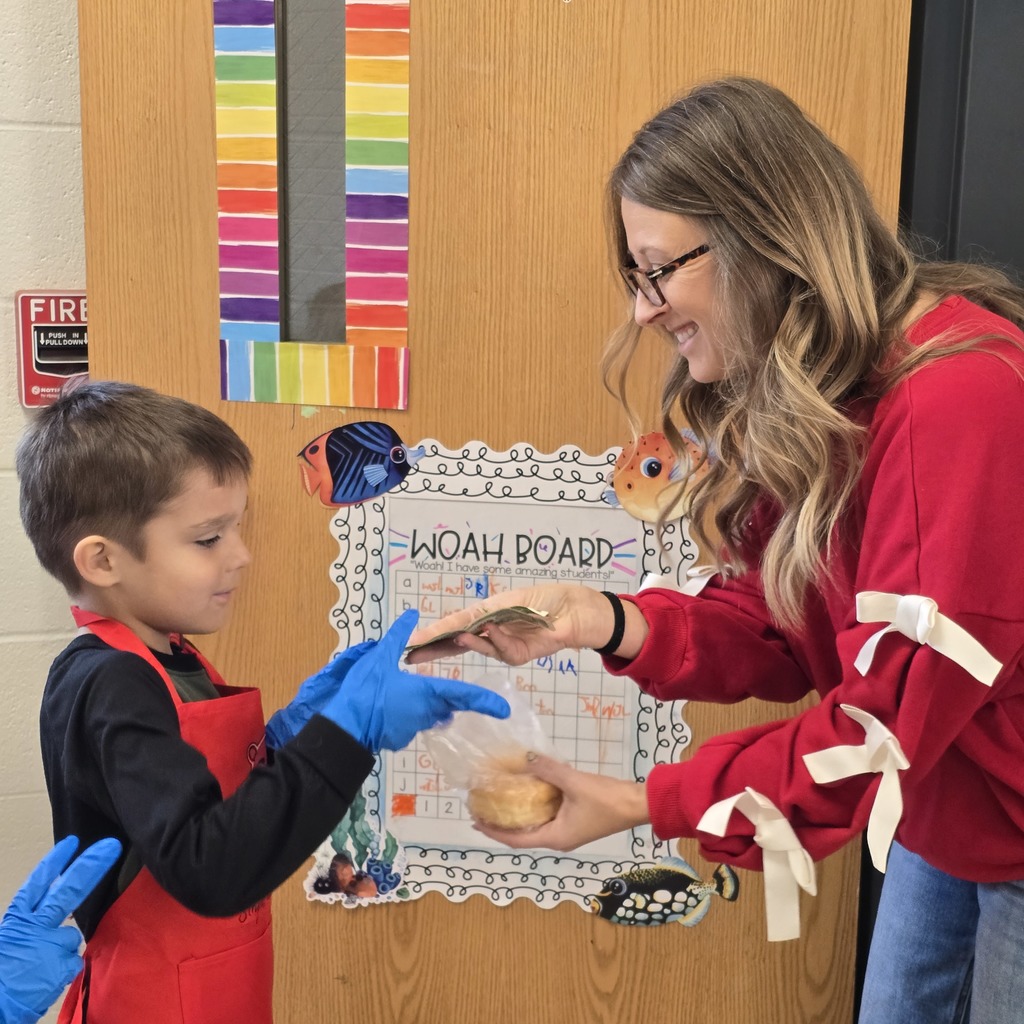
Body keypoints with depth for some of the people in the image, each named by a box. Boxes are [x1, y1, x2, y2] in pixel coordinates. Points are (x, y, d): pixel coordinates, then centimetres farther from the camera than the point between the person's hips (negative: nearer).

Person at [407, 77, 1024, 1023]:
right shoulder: (791, 397, -1)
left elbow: (893, 717, -27)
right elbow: (772, 627, -1)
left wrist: (642, 806, -24)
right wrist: (606, 620, -19)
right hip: (936, 824, 7)